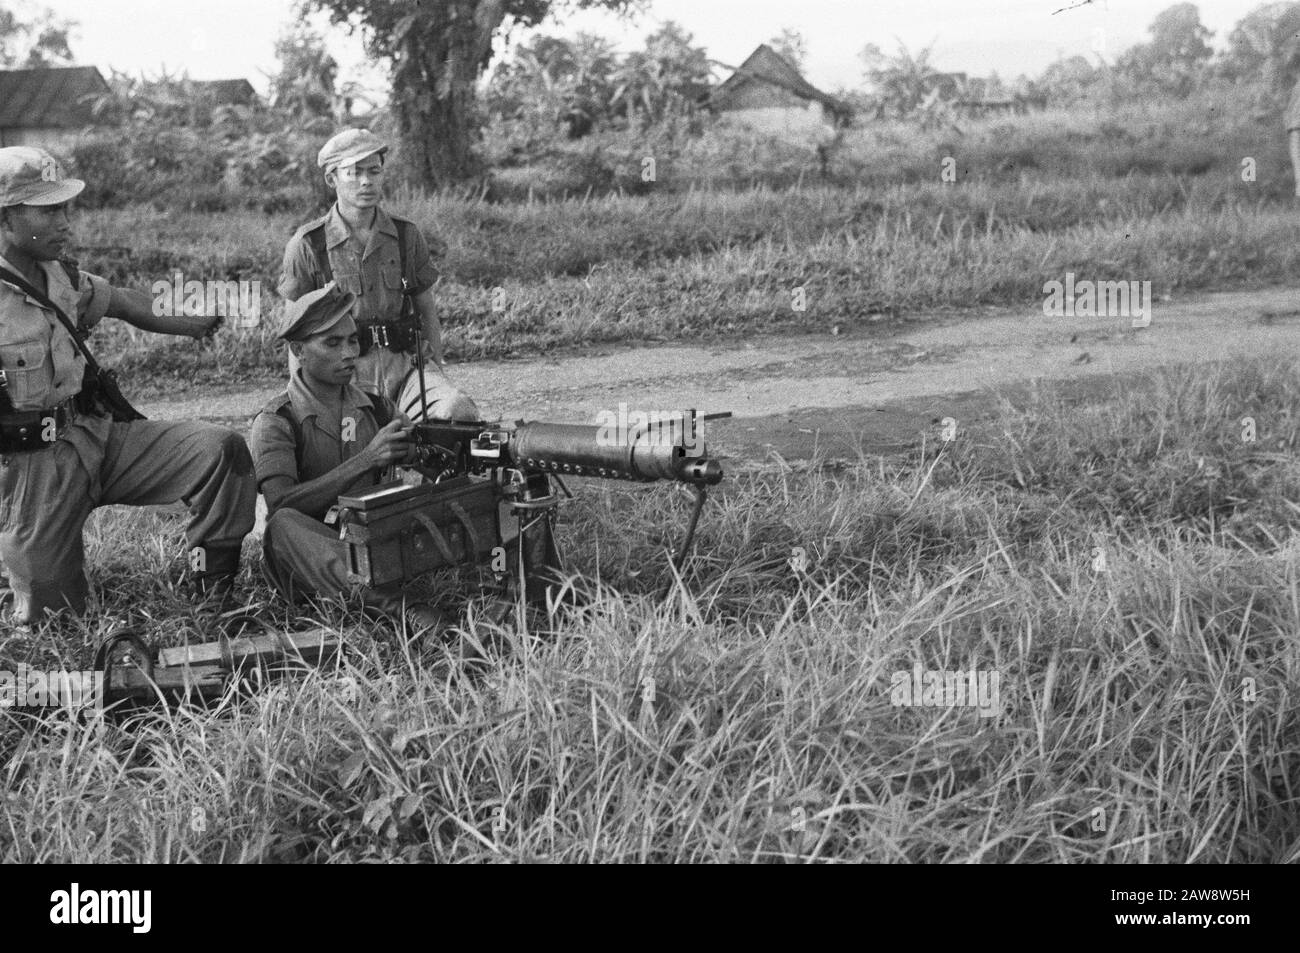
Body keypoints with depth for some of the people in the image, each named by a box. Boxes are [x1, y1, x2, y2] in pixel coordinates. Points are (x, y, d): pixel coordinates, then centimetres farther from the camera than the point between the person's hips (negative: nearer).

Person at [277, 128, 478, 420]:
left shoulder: (407, 235, 11)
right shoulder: (308, 245, 2)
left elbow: (426, 310, 17)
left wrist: (437, 371, 9)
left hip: (404, 362, 3)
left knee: (459, 411, -26)